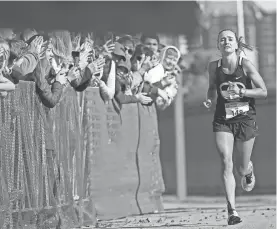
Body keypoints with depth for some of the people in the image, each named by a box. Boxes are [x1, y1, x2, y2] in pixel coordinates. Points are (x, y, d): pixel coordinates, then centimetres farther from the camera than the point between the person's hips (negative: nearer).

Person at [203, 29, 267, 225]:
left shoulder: (246, 65, -10)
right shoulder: (214, 67, -2)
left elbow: (263, 92, -9)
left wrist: (240, 91, -21)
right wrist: (210, 99, -3)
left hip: (245, 119, -1)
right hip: (223, 120, 1)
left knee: (242, 168, 10)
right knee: (226, 162, -17)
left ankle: (249, 170, 50)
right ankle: (232, 210, -17)